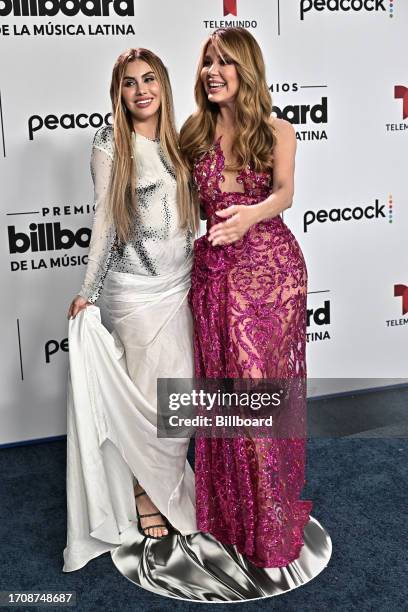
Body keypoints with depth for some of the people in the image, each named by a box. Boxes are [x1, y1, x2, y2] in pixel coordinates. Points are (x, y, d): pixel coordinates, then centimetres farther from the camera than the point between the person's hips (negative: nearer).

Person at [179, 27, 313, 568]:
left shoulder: (277, 131, 2)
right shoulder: (193, 133, 9)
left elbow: (285, 192, -14)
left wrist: (252, 214, -36)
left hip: (270, 265, -2)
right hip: (212, 266, 2)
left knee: (261, 384, 1)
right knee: (221, 383, 5)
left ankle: (269, 512, 18)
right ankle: (227, 507, 23)